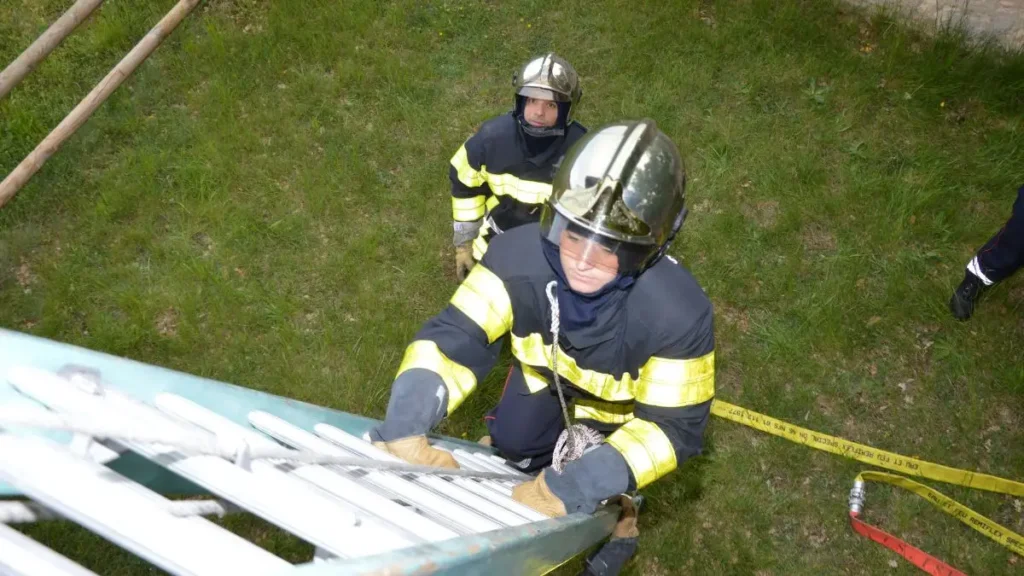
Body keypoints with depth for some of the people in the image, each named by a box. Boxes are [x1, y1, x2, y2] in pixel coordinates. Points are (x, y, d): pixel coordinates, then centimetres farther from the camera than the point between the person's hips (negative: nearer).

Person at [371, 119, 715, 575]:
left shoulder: (678, 313, -43)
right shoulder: (519, 255, -38)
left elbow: (673, 425, -35)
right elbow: (454, 336, -35)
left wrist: (571, 486, -45)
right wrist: (406, 426, -52)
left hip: (625, 401, -2)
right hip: (547, 365, 2)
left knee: (597, 490, 3)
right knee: (511, 443, 9)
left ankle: (616, 515, 40)